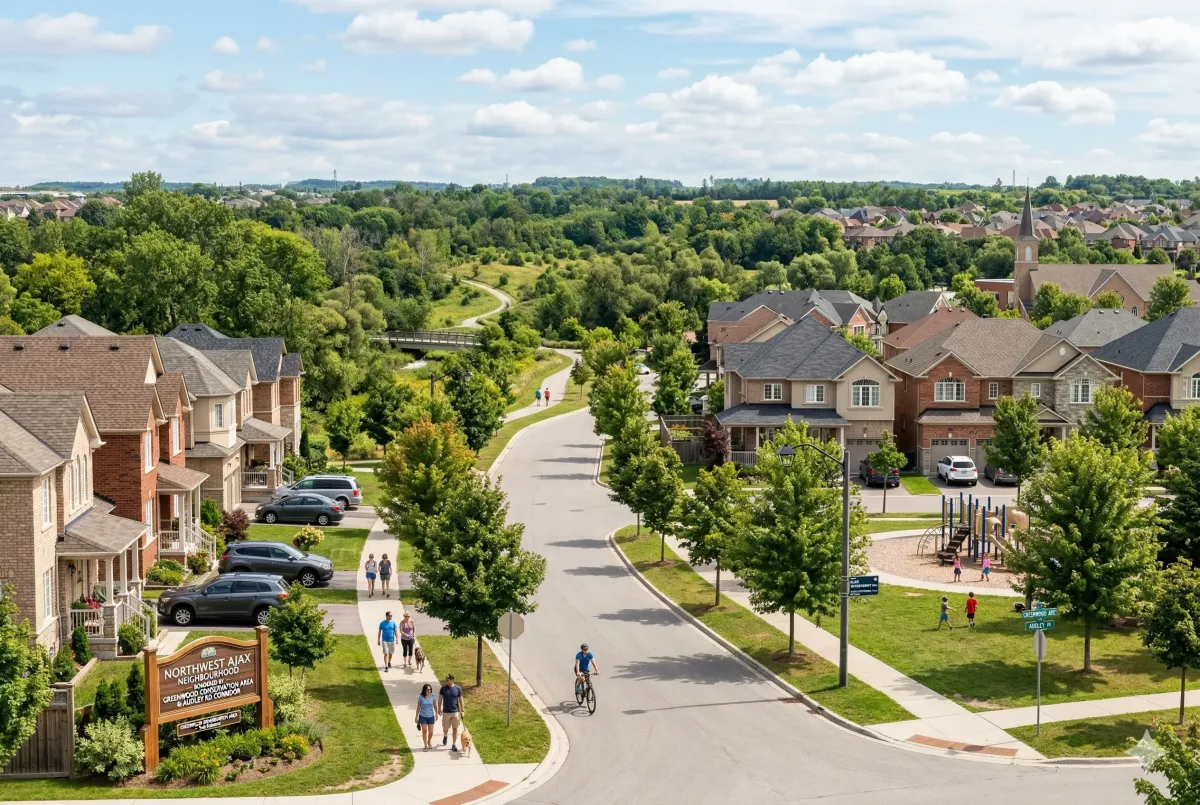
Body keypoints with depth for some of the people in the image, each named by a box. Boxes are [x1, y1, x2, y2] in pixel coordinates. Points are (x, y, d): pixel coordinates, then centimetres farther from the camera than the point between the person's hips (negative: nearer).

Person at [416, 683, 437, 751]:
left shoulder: (433, 696, -8)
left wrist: (436, 714, 6)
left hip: (431, 716, 1)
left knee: (431, 732, 5)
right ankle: (425, 746, 6)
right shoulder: (421, 697, -10)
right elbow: (418, 707, -1)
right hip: (423, 716, -1)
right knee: (424, 731, -6)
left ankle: (429, 742, 36)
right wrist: (416, 717, 2)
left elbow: (435, 706, 3)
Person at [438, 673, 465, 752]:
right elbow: (440, 699, 3)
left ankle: (454, 745, 9)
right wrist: (439, 708, -1)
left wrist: (462, 711, 1)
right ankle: (445, 736, 44)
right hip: (446, 712, 0)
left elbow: (460, 700, 1)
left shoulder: (458, 689, -6)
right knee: (446, 728, 10)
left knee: (455, 729, 0)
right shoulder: (443, 688, -6)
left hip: (455, 712, 0)